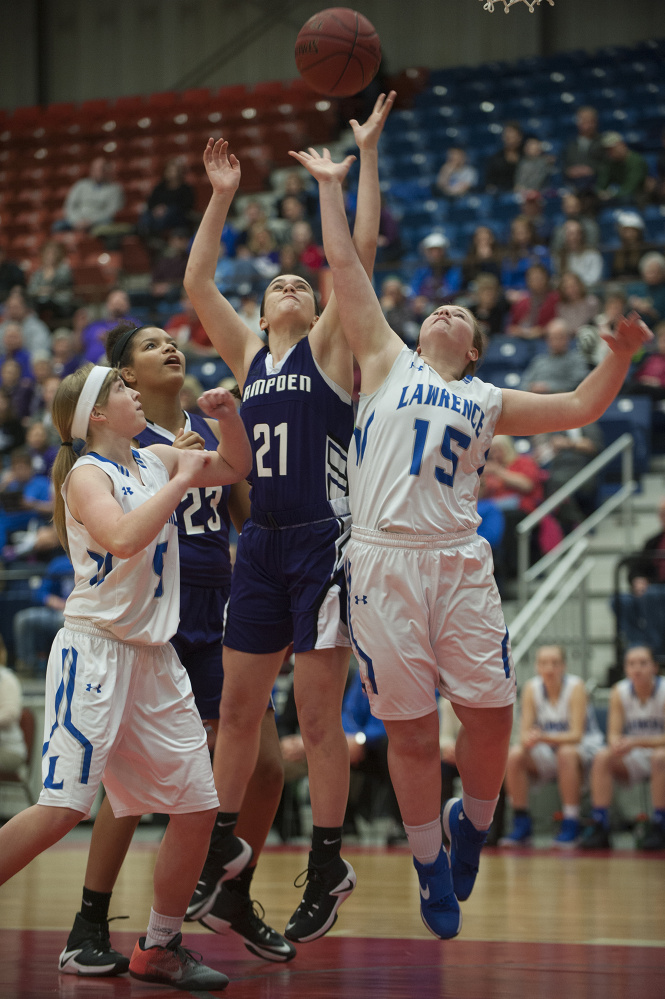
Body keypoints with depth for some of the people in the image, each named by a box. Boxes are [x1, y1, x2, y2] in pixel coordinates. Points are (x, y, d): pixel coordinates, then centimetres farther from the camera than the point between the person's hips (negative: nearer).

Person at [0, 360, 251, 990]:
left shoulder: (154, 460, 13)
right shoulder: (87, 474, -9)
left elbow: (235, 467, 27)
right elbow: (123, 537, -29)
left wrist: (226, 416, 8)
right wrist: (182, 482, -17)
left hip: (152, 656, 8)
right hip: (94, 649, -8)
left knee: (198, 806, 7)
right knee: (61, 808, -19)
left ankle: (159, 949, 19)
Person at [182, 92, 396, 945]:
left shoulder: (328, 348, 3)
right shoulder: (248, 355, 15)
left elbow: (361, 249, -5)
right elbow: (196, 283, 10)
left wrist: (366, 154, -5)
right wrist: (221, 198, 9)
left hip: (323, 541, -5)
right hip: (260, 544, 5)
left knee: (318, 715, -3)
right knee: (237, 707, 10)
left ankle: (327, 869, 5)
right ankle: (221, 845, 23)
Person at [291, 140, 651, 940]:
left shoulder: (490, 403, 21)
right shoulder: (388, 362, 16)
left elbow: (580, 408, 19)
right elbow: (344, 265, 14)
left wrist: (620, 353, 6)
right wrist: (331, 186, 14)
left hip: (458, 561, 2)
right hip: (383, 561, -2)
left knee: (491, 712, -2)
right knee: (410, 728, 1)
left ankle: (473, 822, 26)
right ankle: (430, 867, 16)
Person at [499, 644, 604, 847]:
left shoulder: (575, 687, -18)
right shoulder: (531, 688, -7)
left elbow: (576, 735, -25)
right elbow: (525, 731, -9)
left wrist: (545, 737, -41)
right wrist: (528, 740, -34)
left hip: (583, 747, -4)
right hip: (547, 754, 4)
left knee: (566, 753, -37)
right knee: (513, 756, -22)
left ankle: (571, 825, -29)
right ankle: (521, 825, -13)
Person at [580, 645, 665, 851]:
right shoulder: (620, 692, -3)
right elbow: (614, 734, -3)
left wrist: (637, 742, -32)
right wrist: (617, 745, -27)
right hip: (633, 759, 4)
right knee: (602, 757, -22)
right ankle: (599, 827, -25)